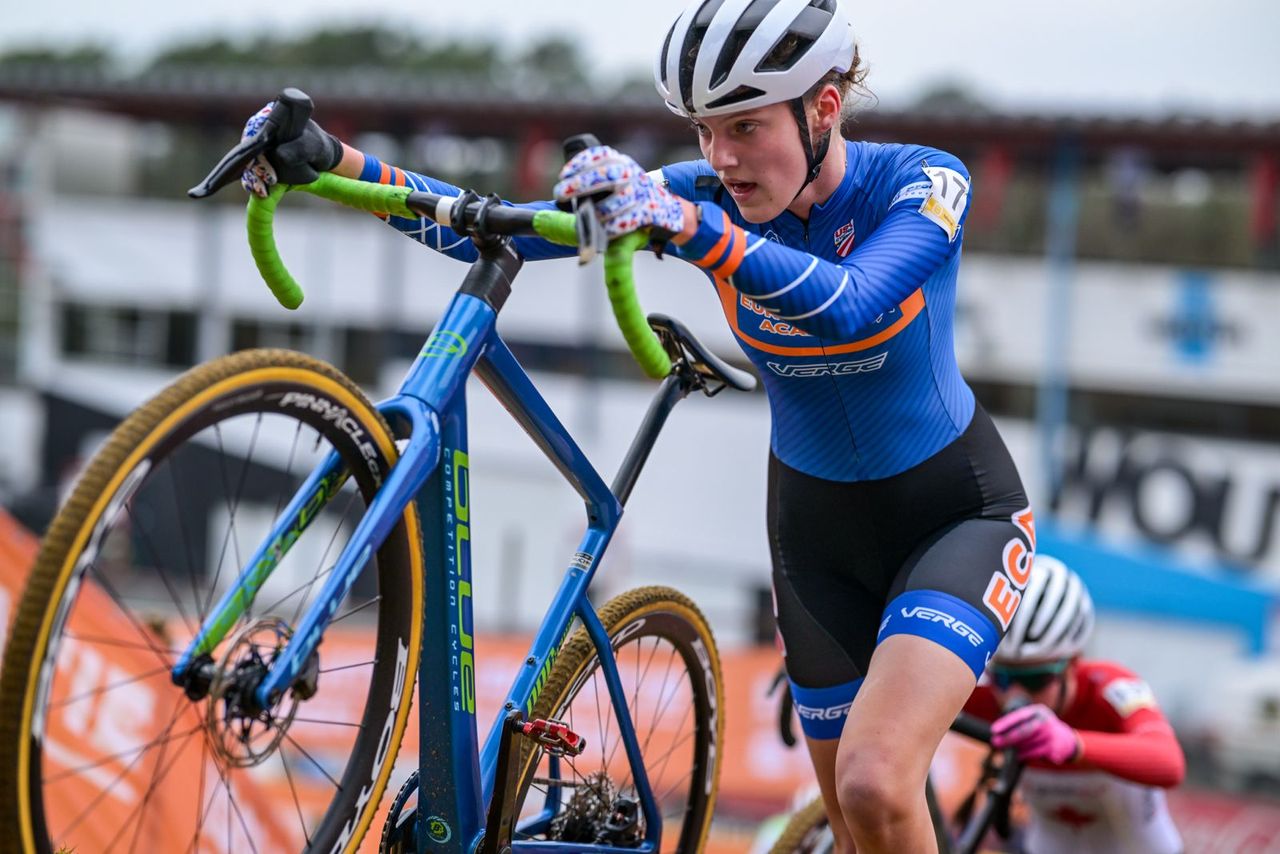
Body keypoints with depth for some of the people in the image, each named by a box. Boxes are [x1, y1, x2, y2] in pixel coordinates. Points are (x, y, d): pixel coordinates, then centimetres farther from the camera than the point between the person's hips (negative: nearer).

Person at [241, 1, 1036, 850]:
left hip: (955, 513, -4)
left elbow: (847, 308, -41)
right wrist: (331, 162, -29)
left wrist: (686, 223, -53)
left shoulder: (923, 182, -21)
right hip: (817, 524, 5)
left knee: (873, 786, -26)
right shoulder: (708, 193, -12)